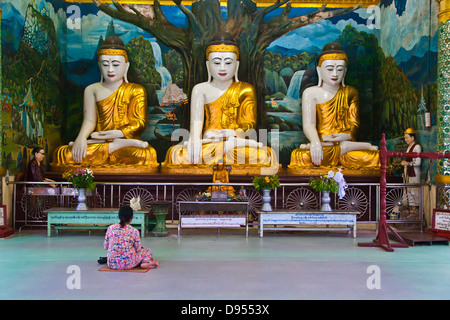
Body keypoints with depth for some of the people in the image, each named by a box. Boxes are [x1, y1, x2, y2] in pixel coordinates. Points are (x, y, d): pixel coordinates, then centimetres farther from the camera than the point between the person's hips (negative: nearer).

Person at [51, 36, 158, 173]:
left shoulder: (136, 90, 12)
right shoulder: (92, 90, 18)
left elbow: (140, 122, 1)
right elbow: (89, 120, 6)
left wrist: (119, 134, -17)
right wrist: (81, 137, -16)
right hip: (99, 141, 4)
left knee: (146, 156, -40)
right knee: (62, 154, -27)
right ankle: (119, 145, -23)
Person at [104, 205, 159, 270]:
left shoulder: (110, 228, -3)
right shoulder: (134, 231, -9)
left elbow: (105, 247, 6)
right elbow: (138, 250, 0)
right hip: (128, 264, -5)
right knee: (147, 251, 20)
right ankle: (145, 263, -6)